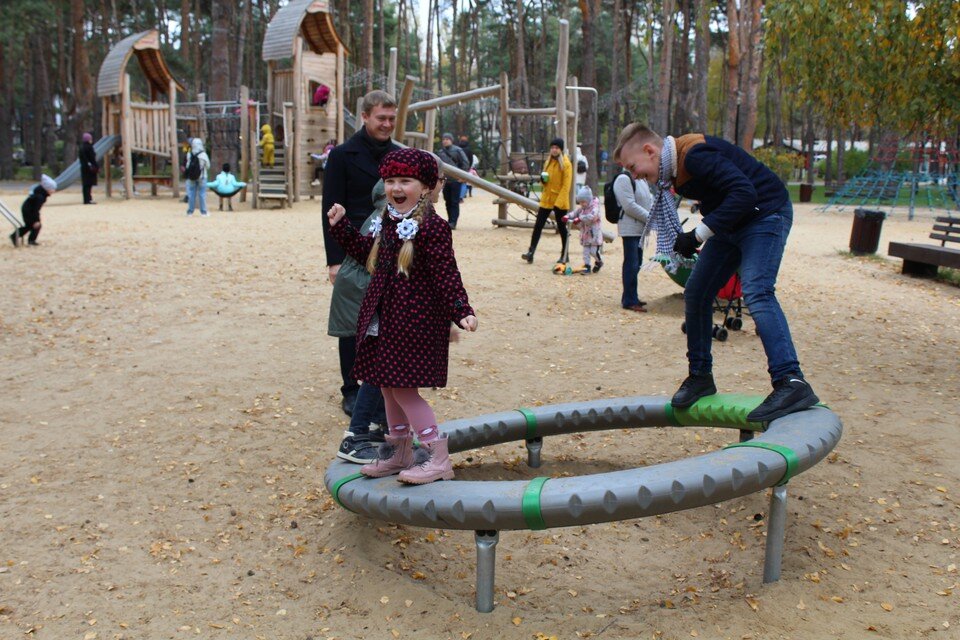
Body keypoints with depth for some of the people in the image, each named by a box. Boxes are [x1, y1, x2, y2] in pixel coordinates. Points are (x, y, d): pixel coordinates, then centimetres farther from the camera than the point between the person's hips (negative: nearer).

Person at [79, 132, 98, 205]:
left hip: (84, 167, 8)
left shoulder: (82, 147, 11)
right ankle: (88, 200, -6)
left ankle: (86, 200, 14)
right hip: (90, 168, -8)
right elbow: (92, 158, -16)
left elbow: (79, 157, 14)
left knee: (86, 184, 10)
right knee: (89, 184, -6)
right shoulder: (89, 147, -14)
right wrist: (97, 166, -12)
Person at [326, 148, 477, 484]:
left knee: (403, 388, -7)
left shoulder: (431, 227, -16)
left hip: (416, 320, -9)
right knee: (388, 385, 16)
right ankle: (399, 452, 32)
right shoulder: (386, 222, 10)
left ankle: (438, 458, 4)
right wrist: (340, 226, 20)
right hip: (385, 316, 9)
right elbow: (366, 251, 24)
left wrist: (462, 311, -25)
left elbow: (447, 274, -18)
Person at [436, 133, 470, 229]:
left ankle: (453, 222, -6)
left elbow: (465, 163, -5)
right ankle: (450, 221, 17)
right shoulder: (440, 152, 11)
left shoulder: (457, 150, -3)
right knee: (448, 202, 9)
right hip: (445, 181, 5)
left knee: (454, 202, -5)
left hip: (455, 180, -5)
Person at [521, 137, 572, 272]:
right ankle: (531, 252, 0)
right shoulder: (548, 162, 11)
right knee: (538, 226, -1)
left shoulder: (566, 164, -10)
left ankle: (564, 256, 15)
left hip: (560, 202, -6)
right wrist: (543, 179, -4)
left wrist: (559, 202, -21)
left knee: (562, 228, 5)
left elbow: (566, 185, -14)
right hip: (546, 199, 6)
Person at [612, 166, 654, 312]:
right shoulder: (623, 179, -14)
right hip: (630, 229, -9)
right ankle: (629, 301, -2)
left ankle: (631, 297, 22)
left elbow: (650, 199, 18)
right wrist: (650, 218, -18)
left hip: (641, 228, 9)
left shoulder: (641, 179, 16)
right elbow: (629, 206, -20)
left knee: (636, 264, 13)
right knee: (632, 264, -7)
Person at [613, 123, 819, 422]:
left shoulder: (695, 154, -26)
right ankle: (700, 376, 21)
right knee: (695, 294, 8)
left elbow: (743, 193, -32)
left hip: (765, 215, -10)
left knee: (756, 292, -27)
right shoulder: (675, 165, 4)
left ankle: (791, 383, -34)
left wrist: (698, 234, -30)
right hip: (730, 224, 10)